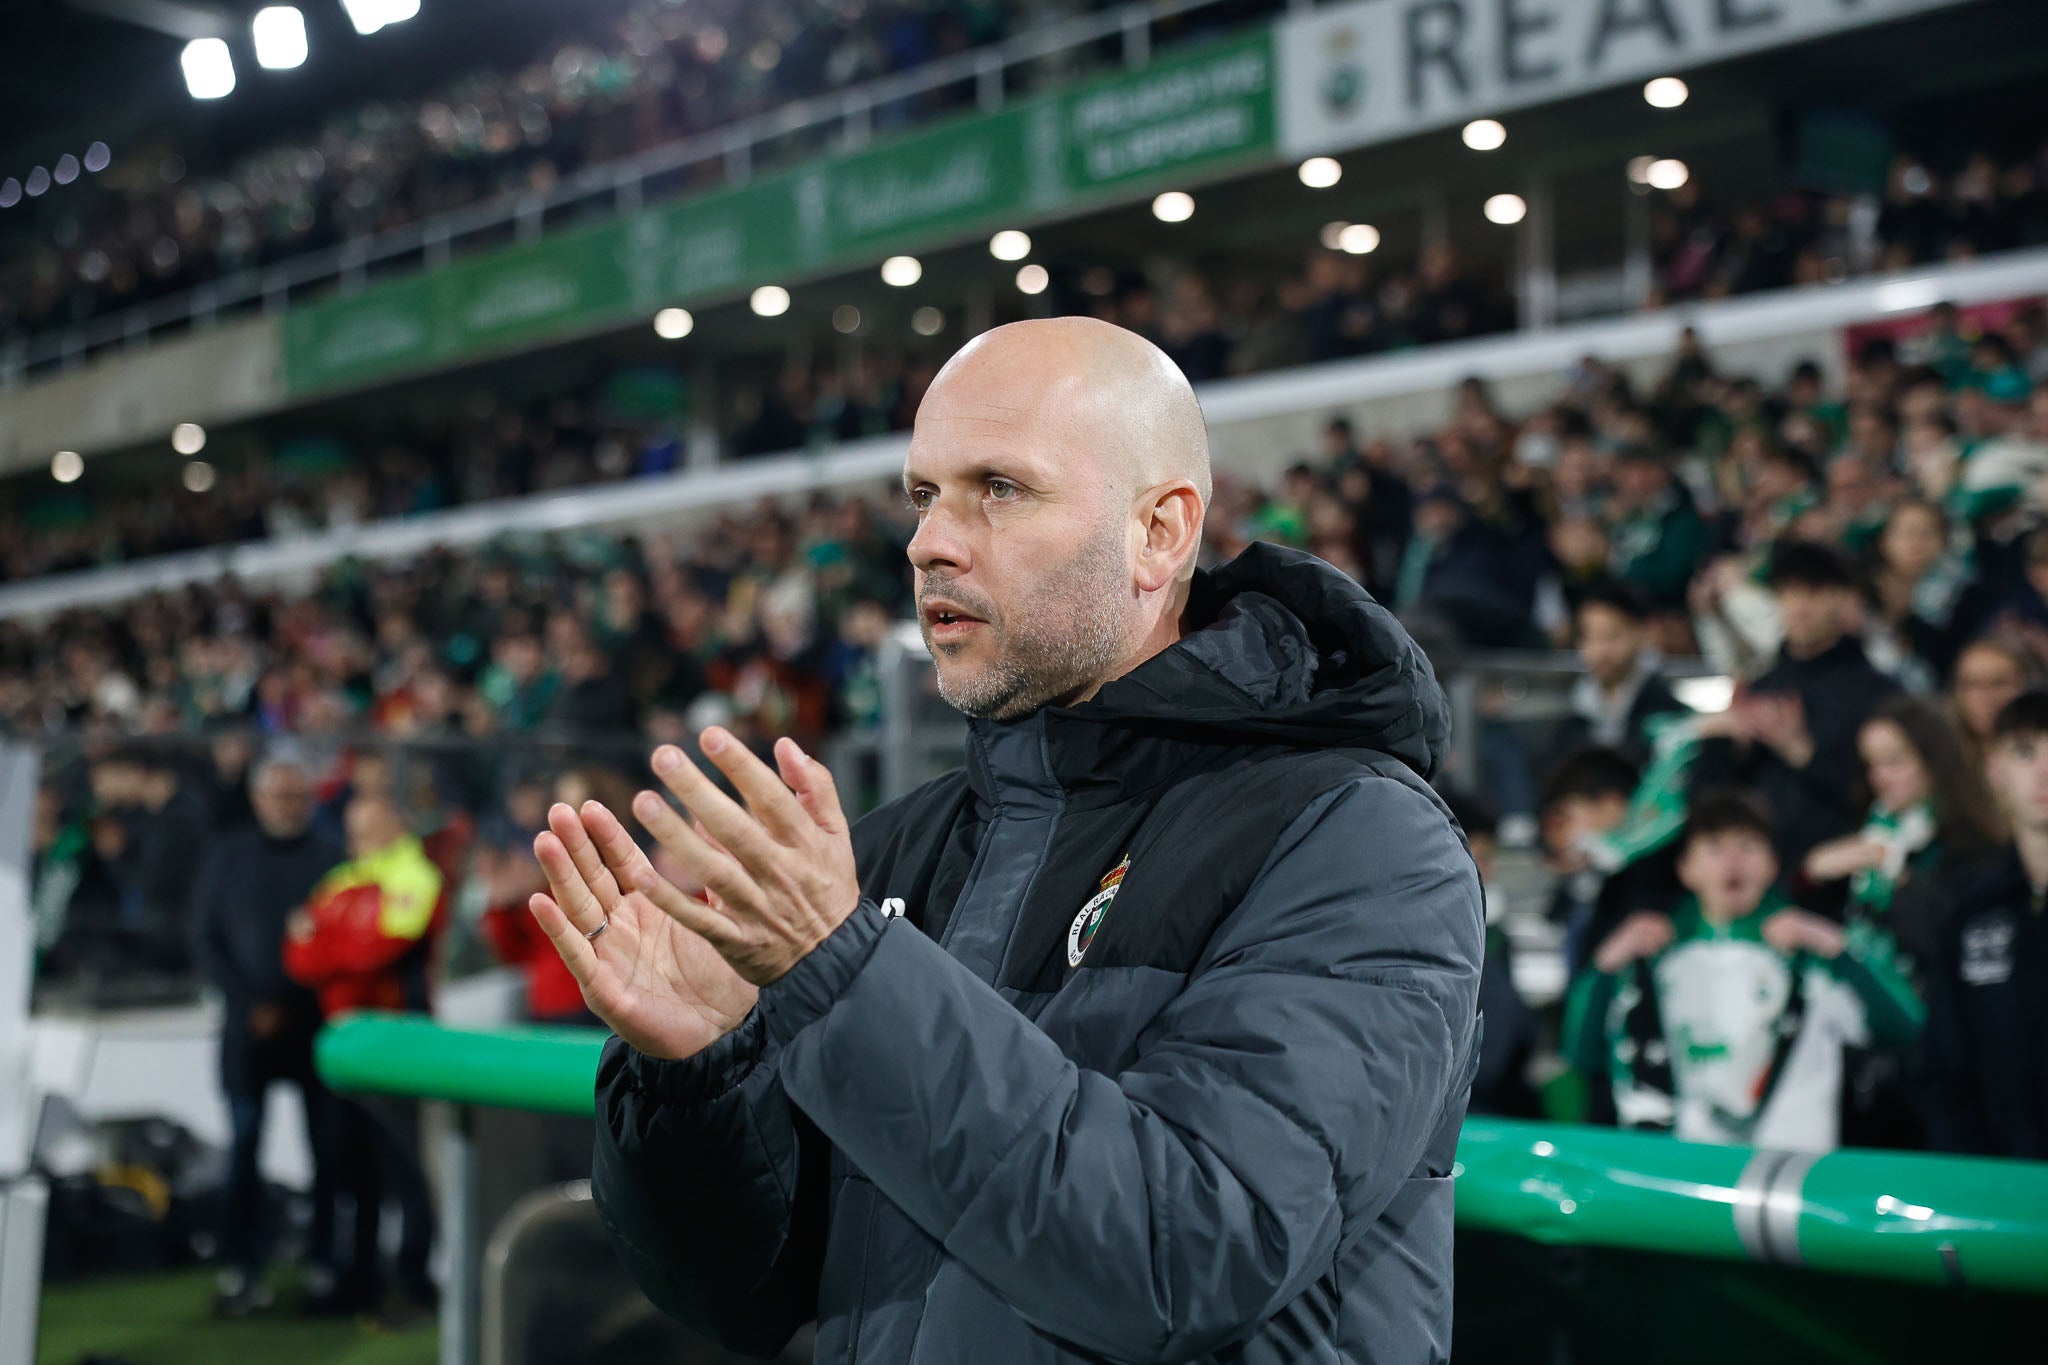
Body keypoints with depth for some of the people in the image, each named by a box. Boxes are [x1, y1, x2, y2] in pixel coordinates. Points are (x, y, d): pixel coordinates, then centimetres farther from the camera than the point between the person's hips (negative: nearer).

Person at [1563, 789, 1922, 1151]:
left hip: (1787, 1163, -2)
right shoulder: (1653, 952, 15)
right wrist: (1607, 964, 0)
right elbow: (1582, 1056, 10)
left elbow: (1903, 1026, -1)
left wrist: (1835, 947, -9)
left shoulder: (1808, 948, 11)